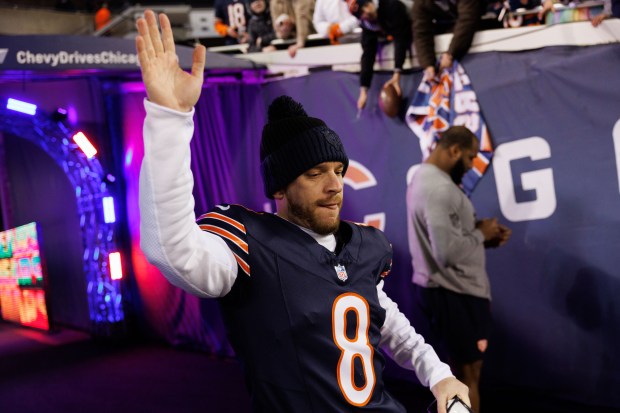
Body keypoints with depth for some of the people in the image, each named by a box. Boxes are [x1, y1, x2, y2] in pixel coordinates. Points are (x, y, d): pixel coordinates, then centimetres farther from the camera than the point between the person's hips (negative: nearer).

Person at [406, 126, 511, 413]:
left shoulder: (424, 177, 12)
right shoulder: (440, 188, -23)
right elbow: (448, 251, -29)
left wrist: (483, 236, 3)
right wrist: (481, 234, -13)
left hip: (444, 288, 10)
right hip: (454, 292, -10)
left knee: (459, 368, 21)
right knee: (469, 371, 1)